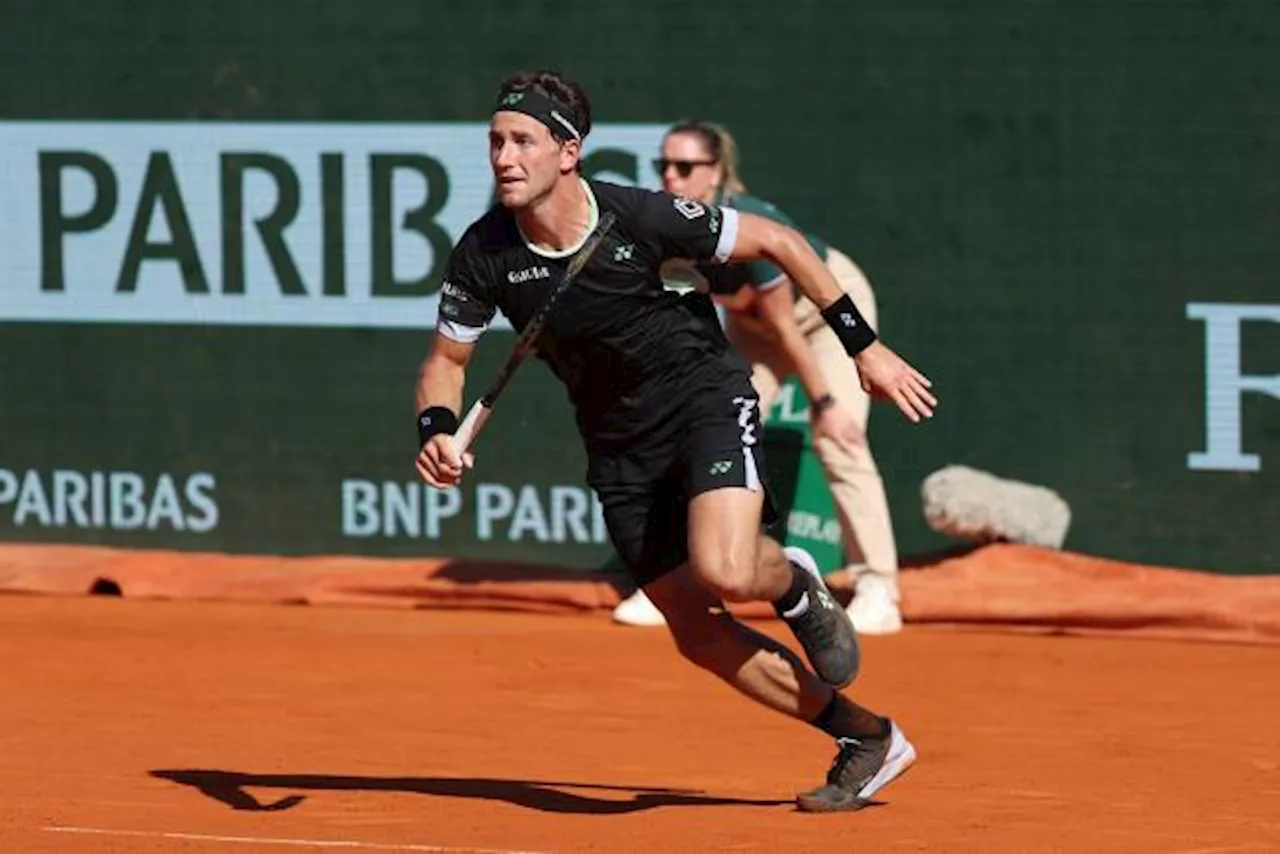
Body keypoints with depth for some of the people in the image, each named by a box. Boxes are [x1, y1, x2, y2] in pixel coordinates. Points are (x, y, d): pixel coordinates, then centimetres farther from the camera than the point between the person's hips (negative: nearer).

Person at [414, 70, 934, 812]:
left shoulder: (641, 217, -22)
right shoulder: (484, 255, -13)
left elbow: (777, 242, -10)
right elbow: (447, 360, 2)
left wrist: (864, 346, -8)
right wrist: (439, 432, -20)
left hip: (706, 394, -4)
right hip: (621, 443, 5)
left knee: (725, 573, -30)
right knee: (698, 635, 3)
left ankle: (794, 584, 8)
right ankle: (866, 739, 19)